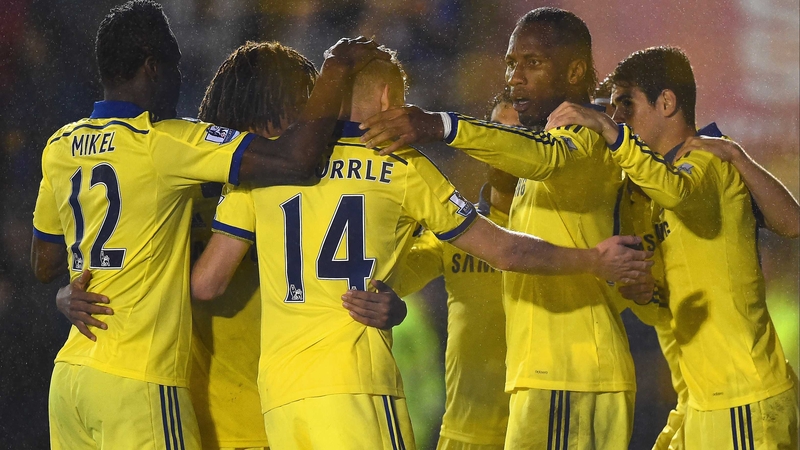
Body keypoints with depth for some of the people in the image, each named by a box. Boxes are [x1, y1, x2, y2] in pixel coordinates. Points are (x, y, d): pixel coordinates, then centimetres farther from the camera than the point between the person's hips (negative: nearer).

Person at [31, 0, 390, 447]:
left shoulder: (59, 148, 11)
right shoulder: (161, 143, -11)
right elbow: (296, 160, -18)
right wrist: (338, 67, -7)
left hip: (68, 377, 7)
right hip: (137, 382, -7)